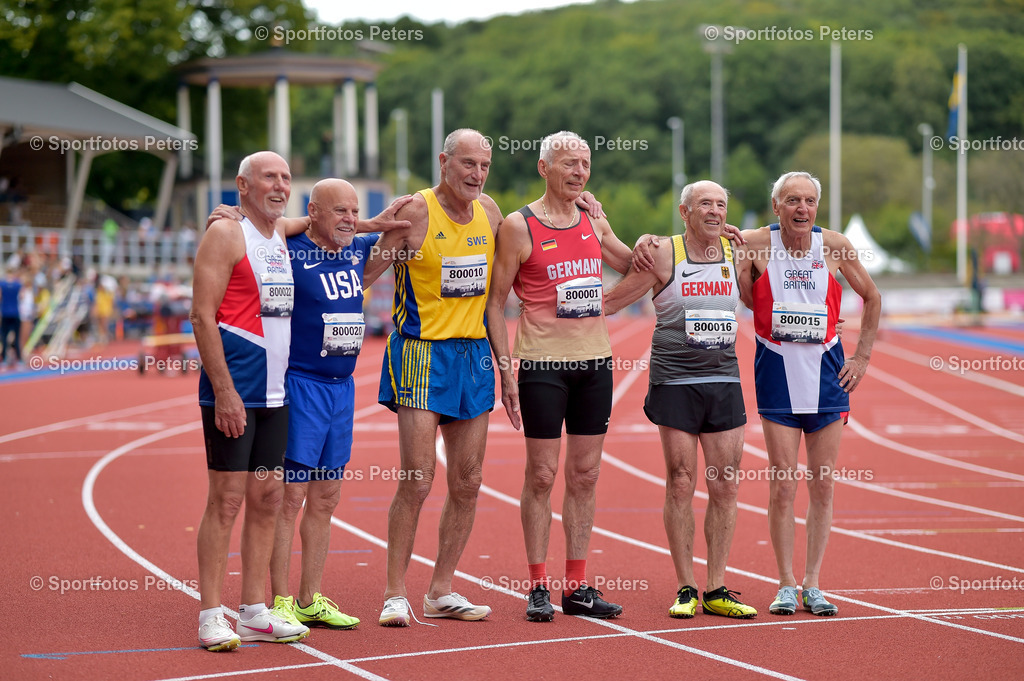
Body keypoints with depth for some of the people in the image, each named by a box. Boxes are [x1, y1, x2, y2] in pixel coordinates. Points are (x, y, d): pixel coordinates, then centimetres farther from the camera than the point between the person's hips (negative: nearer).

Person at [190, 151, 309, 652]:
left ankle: (254, 611, 15)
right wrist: (224, 390, -19)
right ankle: (210, 616, -2)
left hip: (275, 392, 8)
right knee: (227, 498, -7)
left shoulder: (281, 240, 16)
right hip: (233, 390, -8)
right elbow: (202, 316, -14)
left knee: (267, 498, 8)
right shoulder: (225, 235, -8)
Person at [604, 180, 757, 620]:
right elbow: (607, 304, 3)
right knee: (681, 486, -2)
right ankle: (686, 588, 7)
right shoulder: (664, 256, -4)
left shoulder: (736, 254, 7)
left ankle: (716, 590, 10)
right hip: (675, 381, -4)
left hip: (724, 380, 4)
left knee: (726, 486, 2)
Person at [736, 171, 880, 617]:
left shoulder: (835, 246, -2)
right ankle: (785, 586, 6)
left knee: (823, 484, 4)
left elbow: (872, 298, 12)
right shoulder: (756, 244, -6)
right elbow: (746, 301, 3)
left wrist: (862, 357, 7)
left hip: (827, 370, 2)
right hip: (777, 371, -2)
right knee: (783, 484, -3)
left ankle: (812, 585, 12)